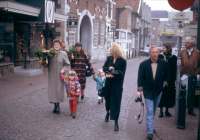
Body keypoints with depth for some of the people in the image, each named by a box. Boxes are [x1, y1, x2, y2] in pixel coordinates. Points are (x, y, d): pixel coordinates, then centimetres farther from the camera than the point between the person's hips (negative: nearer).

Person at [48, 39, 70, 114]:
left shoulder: (63, 54, -2)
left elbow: (67, 64, 1)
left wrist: (64, 70, -15)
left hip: (59, 75, -2)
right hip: (52, 75, 2)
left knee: (59, 90, -2)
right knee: (52, 89, 5)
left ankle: (58, 106, 12)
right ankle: (55, 105, 20)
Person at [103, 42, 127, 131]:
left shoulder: (122, 61, -11)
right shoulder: (109, 58, 3)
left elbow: (121, 74, -14)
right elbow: (104, 68, -1)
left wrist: (112, 76, -24)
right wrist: (109, 68, -21)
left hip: (117, 85, -4)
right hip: (108, 83, 5)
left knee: (116, 102, -3)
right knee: (108, 99, 18)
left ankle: (116, 122, 4)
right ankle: (107, 113, 44)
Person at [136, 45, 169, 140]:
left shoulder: (164, 64, -3)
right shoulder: (143, 64, -9)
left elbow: (167, 75, 14)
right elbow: (140, 78, -8)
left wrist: (164, 83, 2)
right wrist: (139, 90, -13)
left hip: (158, 91, 3)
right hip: (148, 92, -3)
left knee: (153, 111, 16)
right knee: (150, 111, -9)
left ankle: (150, 127, 34)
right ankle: (150, 132, -6)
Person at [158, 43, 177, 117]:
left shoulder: (173, 57, 0)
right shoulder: (160, 56, 0)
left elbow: (175, 69, 3)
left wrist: (174, 79, -2)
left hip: (170, 80, 1)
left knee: (169, 94, 8)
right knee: (161, 94, 2)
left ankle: (167, 110, 22)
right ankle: (161, 111, 13)